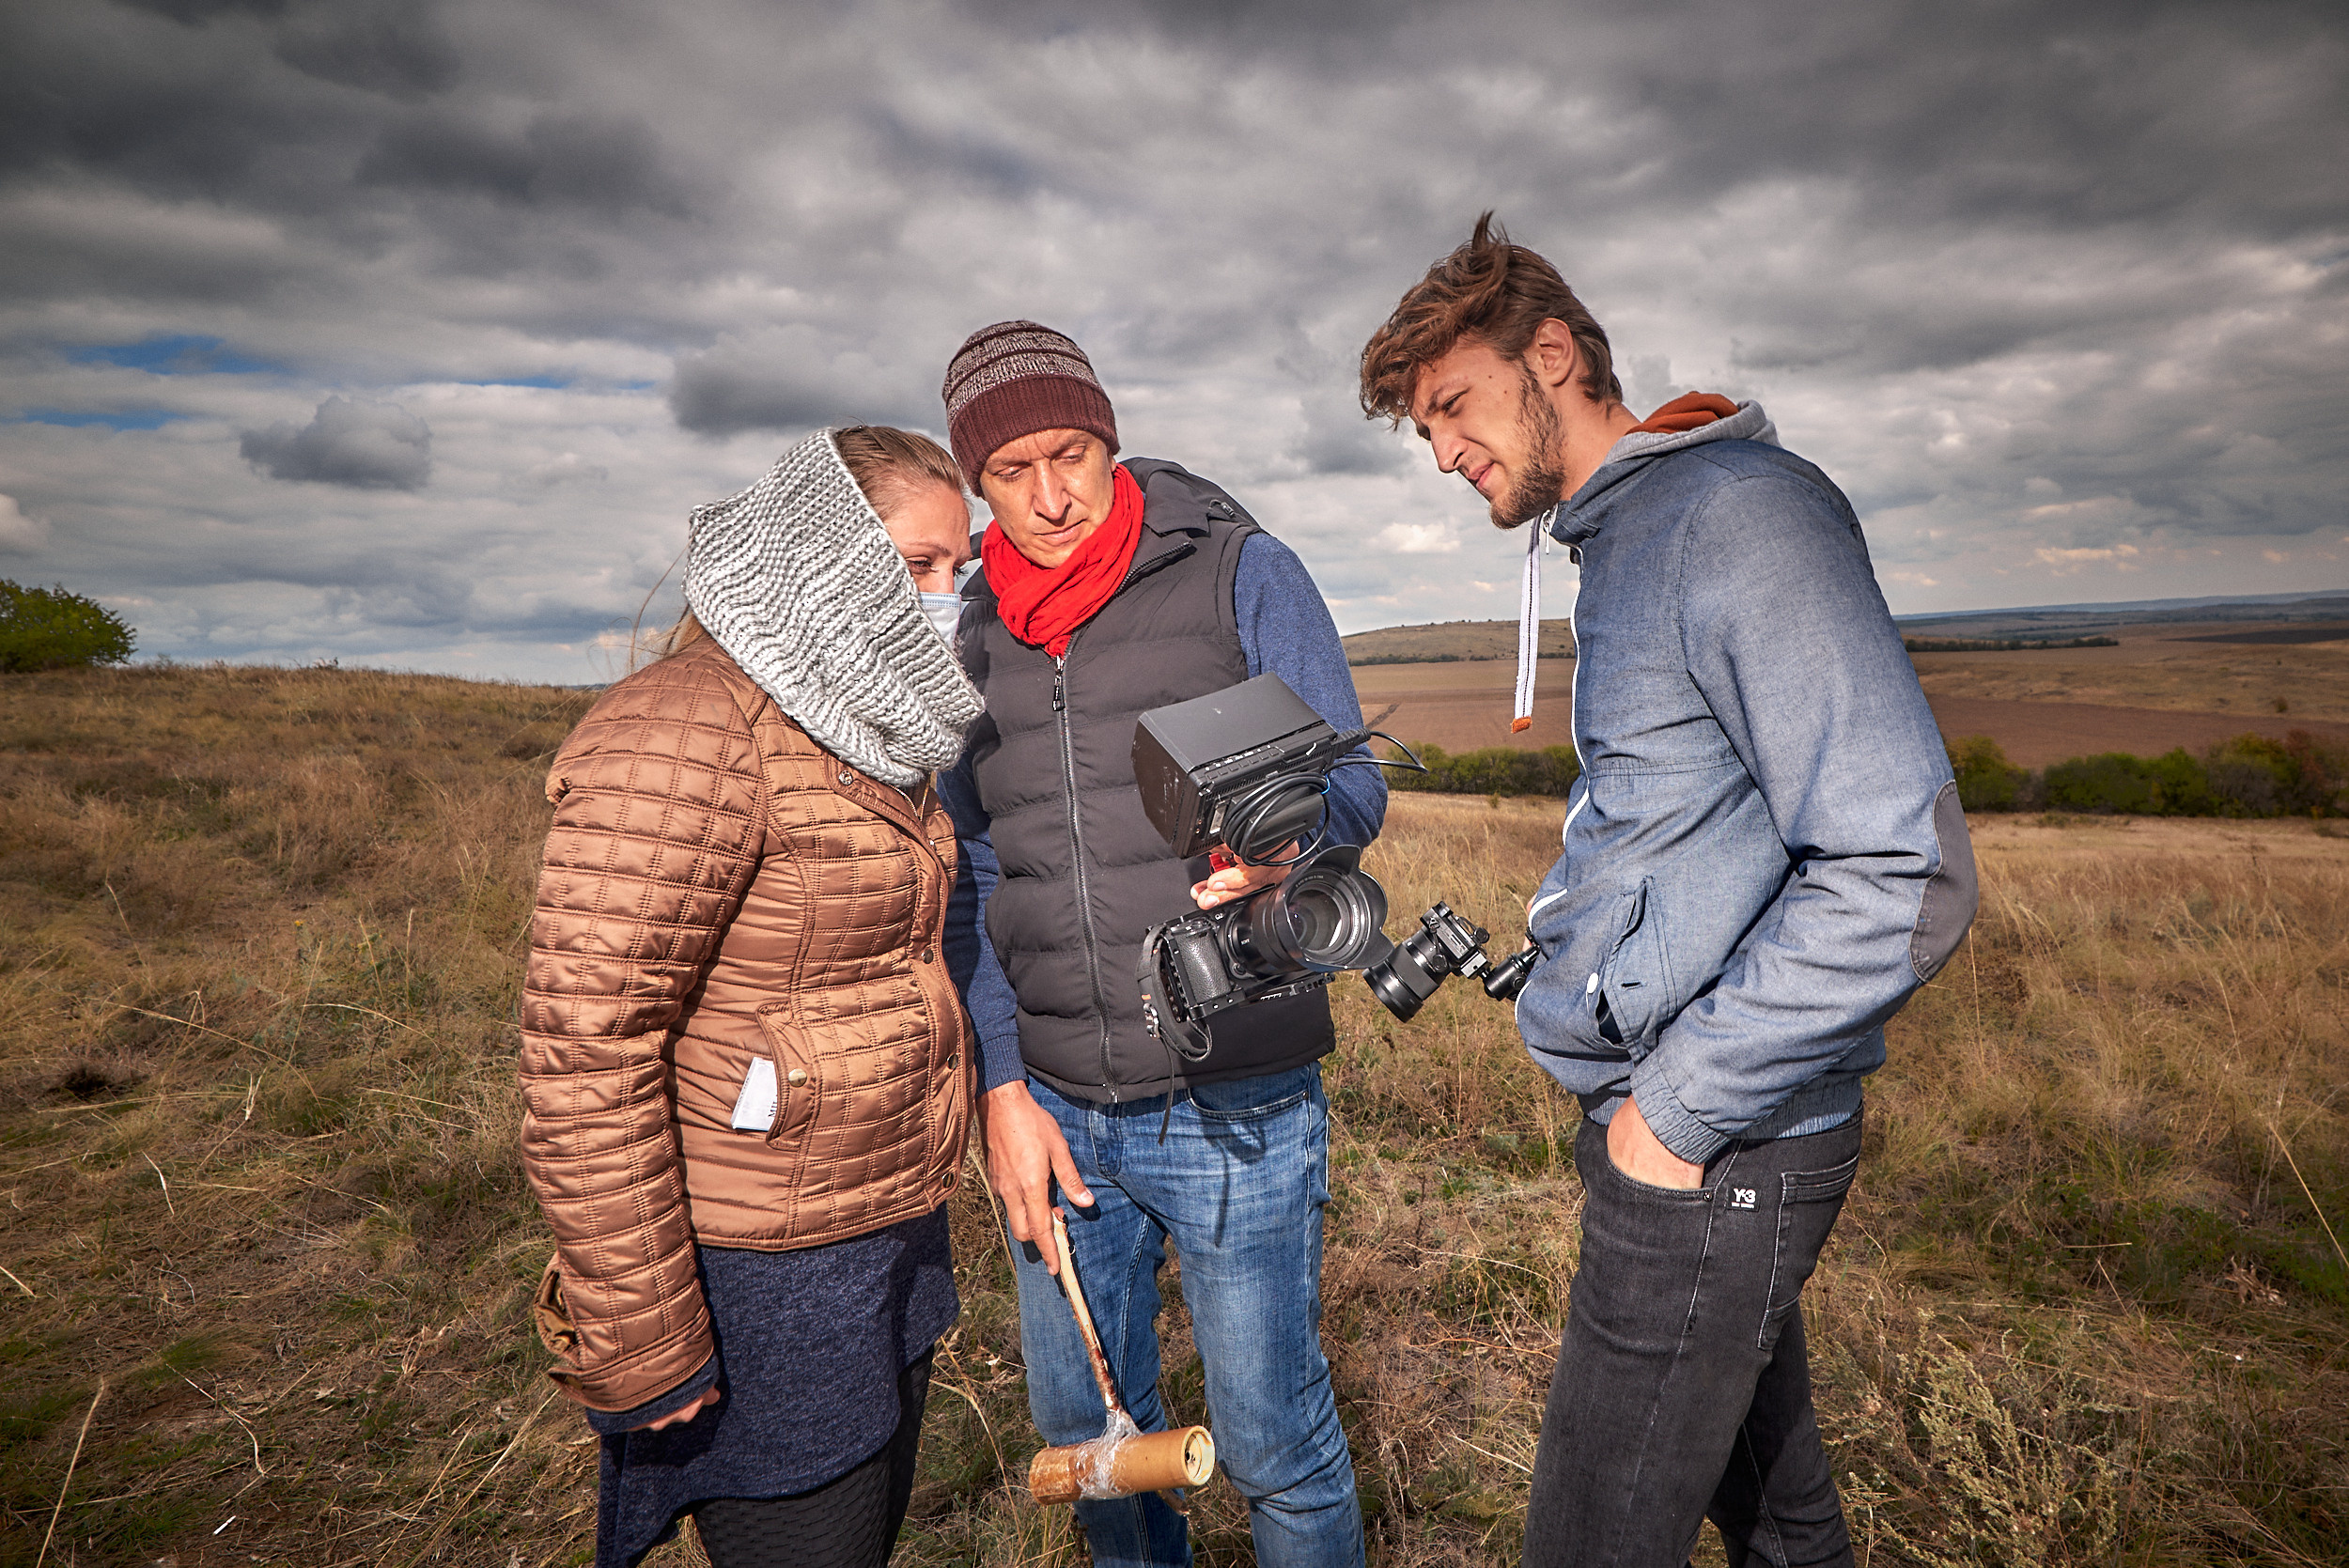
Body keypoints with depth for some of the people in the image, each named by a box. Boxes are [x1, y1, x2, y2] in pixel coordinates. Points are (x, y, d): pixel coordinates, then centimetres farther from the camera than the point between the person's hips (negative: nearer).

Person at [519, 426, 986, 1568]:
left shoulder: (864, 734, 9)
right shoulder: (688, 735, -21)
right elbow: (584, 1050, -24)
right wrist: (641, 1344, -20)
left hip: (885, 1245, 9)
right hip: (761, 1287, -9)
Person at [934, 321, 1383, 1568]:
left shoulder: (1244, 574, -4)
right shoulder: (972, 641, 8)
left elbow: (1352, 782, -7)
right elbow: (972, 886, 9)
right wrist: (1002, 1089, 1)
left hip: (1238, 1109, -4)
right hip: (1056, 1110, 5)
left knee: (1273, 1441, 10)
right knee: (1083, 1425, 21)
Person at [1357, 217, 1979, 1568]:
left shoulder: (1740, 509, -16)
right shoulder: (1617, 541, 14)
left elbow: (1904, 871, -24)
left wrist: (1681, 1109, -19)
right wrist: (1567, 974, 10)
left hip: (1715, 1150, -9)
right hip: (1668, 1111, 9)